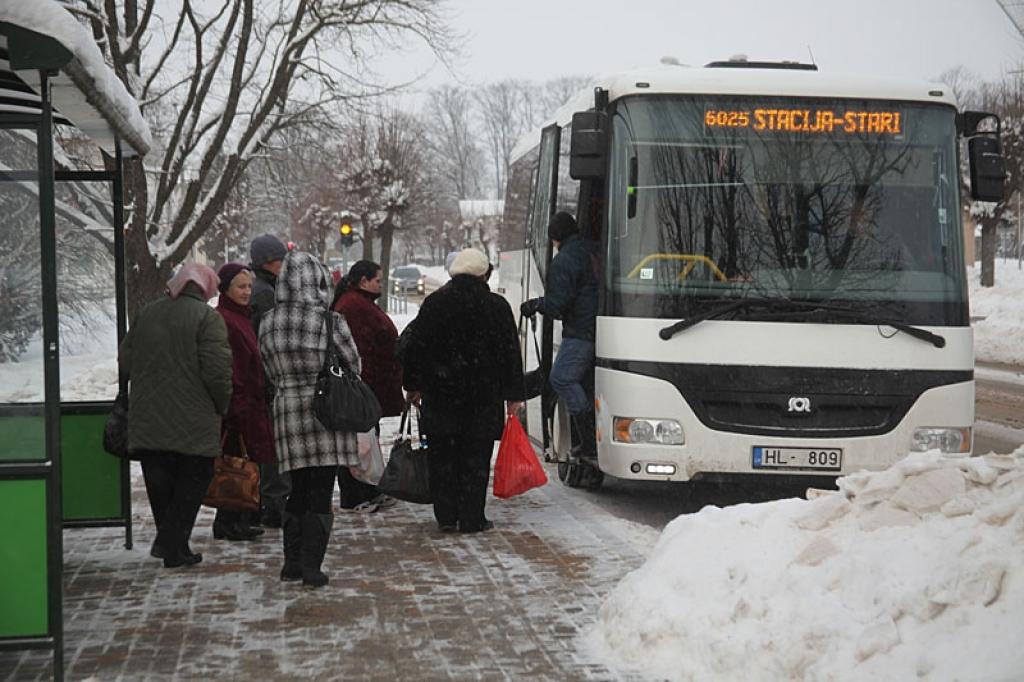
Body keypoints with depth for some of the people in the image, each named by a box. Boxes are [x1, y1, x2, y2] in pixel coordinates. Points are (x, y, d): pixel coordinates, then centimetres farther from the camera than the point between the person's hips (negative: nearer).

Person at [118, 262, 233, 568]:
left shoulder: (146, 313, 9)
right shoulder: (207, 317, -11)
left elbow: (125, 363, 12)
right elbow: (217, 371, -17)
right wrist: (222, 405, -1)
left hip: (147, 420, 5)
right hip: (193, 422, -5)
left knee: (160, 480, 15)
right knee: (192, 480, 5)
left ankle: (167, 540, 15)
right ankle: (174, 547, 1)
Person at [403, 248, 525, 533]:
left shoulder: (433, 303, 2)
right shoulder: (496, 306, -2)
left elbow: (417, 347, 4)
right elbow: (510, 353, 0)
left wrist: (414, 386, 13)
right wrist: (513, 395, 5)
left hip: (439, 392, 1)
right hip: (482, 394, -1)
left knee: (442, 456, 9)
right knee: (476, 457, 3)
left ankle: (446, 516, 8)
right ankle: (472, 518, 3)